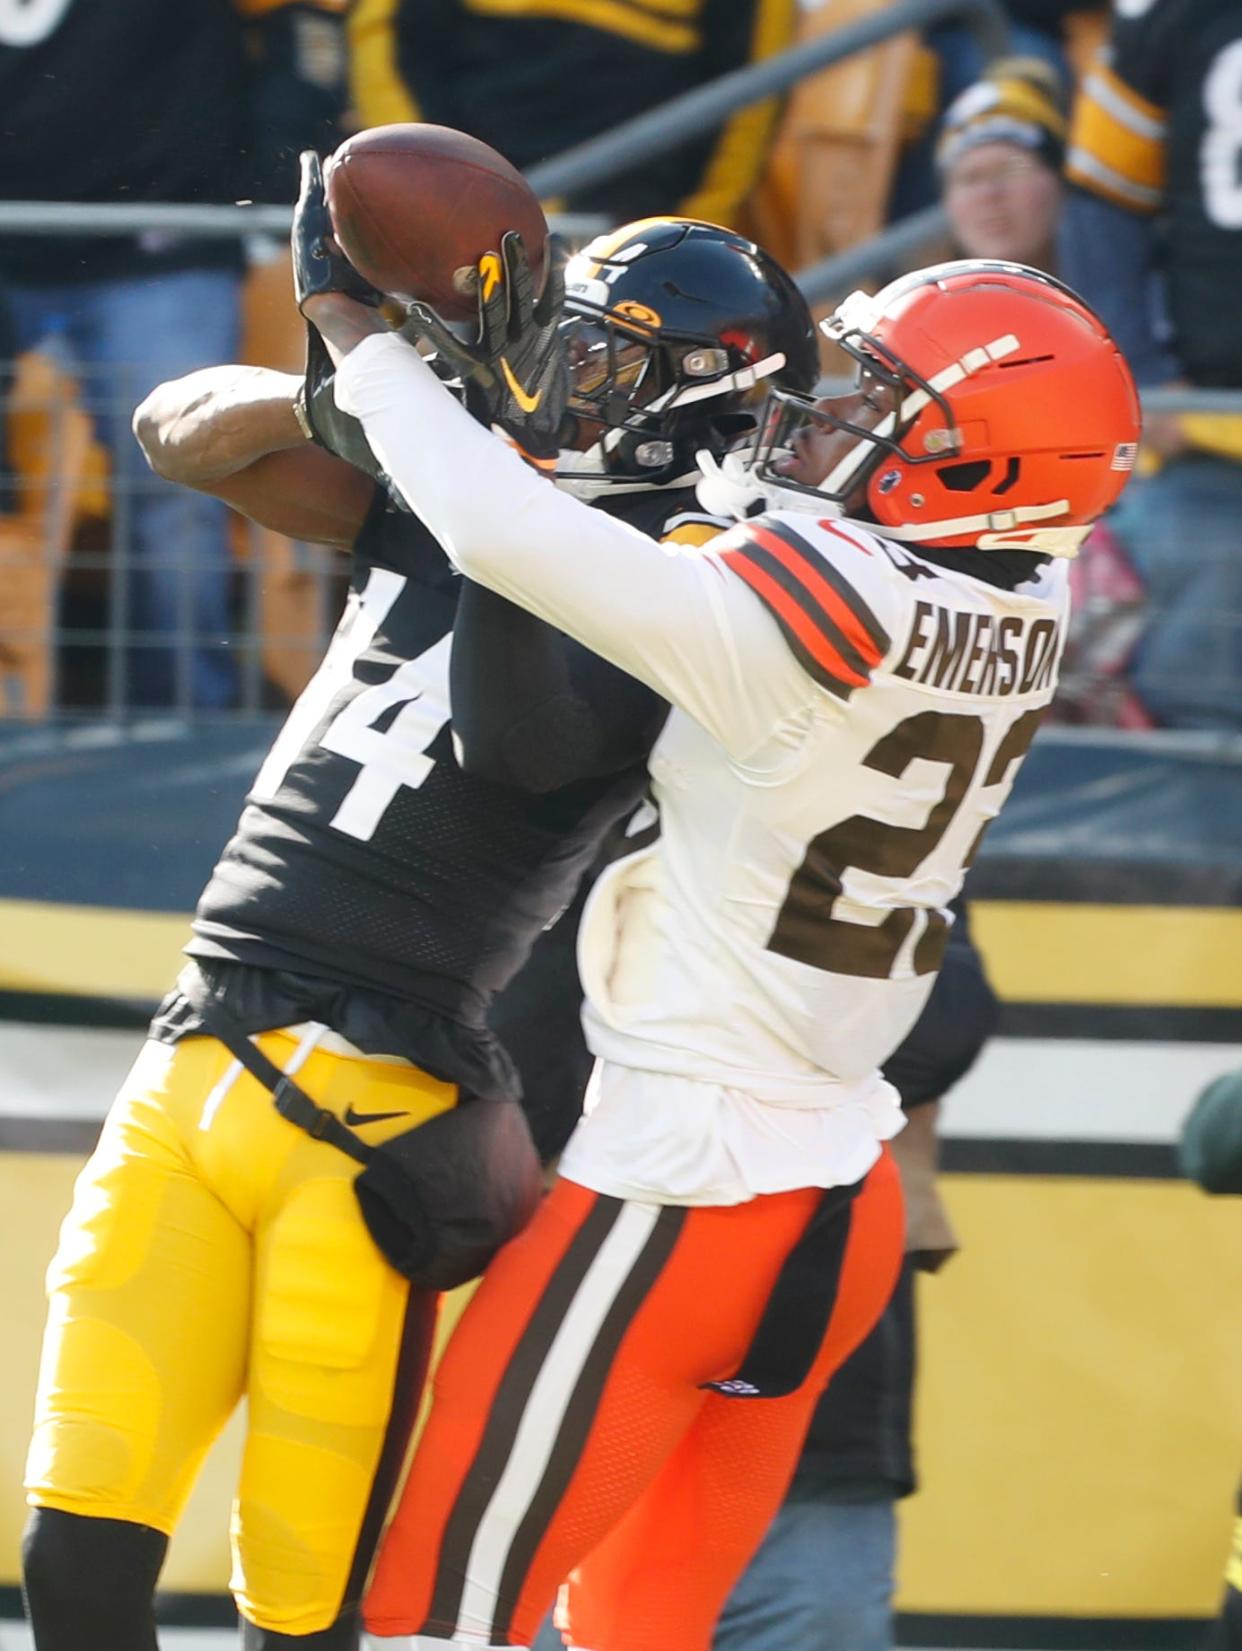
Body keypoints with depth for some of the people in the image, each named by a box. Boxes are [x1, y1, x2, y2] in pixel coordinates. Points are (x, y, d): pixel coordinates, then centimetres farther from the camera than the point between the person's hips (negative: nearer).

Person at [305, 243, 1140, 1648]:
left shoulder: (815, 608, -23)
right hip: (845, 1202, 8)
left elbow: (501, 529, -26)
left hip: (683, 1205, -8)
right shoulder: (1018, 614, 0)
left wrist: (365, 343, -11)